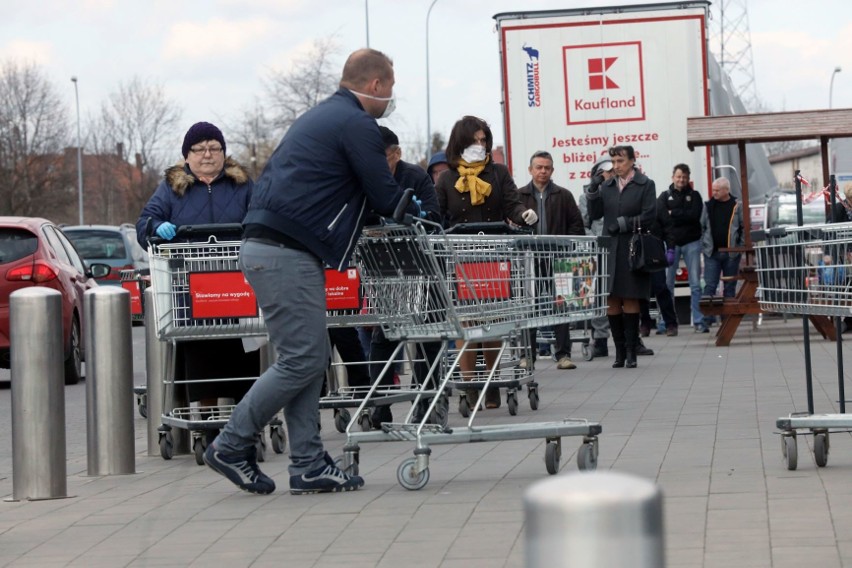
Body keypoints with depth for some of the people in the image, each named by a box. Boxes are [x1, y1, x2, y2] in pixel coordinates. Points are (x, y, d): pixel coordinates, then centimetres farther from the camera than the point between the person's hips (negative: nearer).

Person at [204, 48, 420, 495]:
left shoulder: (319, 117, 24)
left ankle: (308, 465, 8)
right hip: (286, 254, -11)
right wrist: (419, 215, 14)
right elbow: (385, 198, -6)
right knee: (301, 361, -6)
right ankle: (231, 446, 0)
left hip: (265, 249, 11)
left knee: (310, 358, 10)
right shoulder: (357, 125, -7)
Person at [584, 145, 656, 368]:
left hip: (632, 250, -3)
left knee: (630, 300, -1)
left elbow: (648, 216, -5)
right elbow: (594, 215, 7)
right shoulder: (607, 186, 13)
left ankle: (630, 351, 4)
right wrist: (593, 191, -6)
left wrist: (623, 224, -11)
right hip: (610, 250, 3)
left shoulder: (645, 185, 3)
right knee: (611, 302, 0)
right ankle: (620, 351, 7)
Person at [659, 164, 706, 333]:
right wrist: (684, 216, -14)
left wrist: (673, 214, -9)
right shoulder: (665, 196, 9)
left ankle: (699, 321, -1)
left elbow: (695, 215, -7)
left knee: (696, 284, -2)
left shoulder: (694, 196, 10)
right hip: (671, 243, 0)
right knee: (667, 284, 0)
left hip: (691, 243, 0)